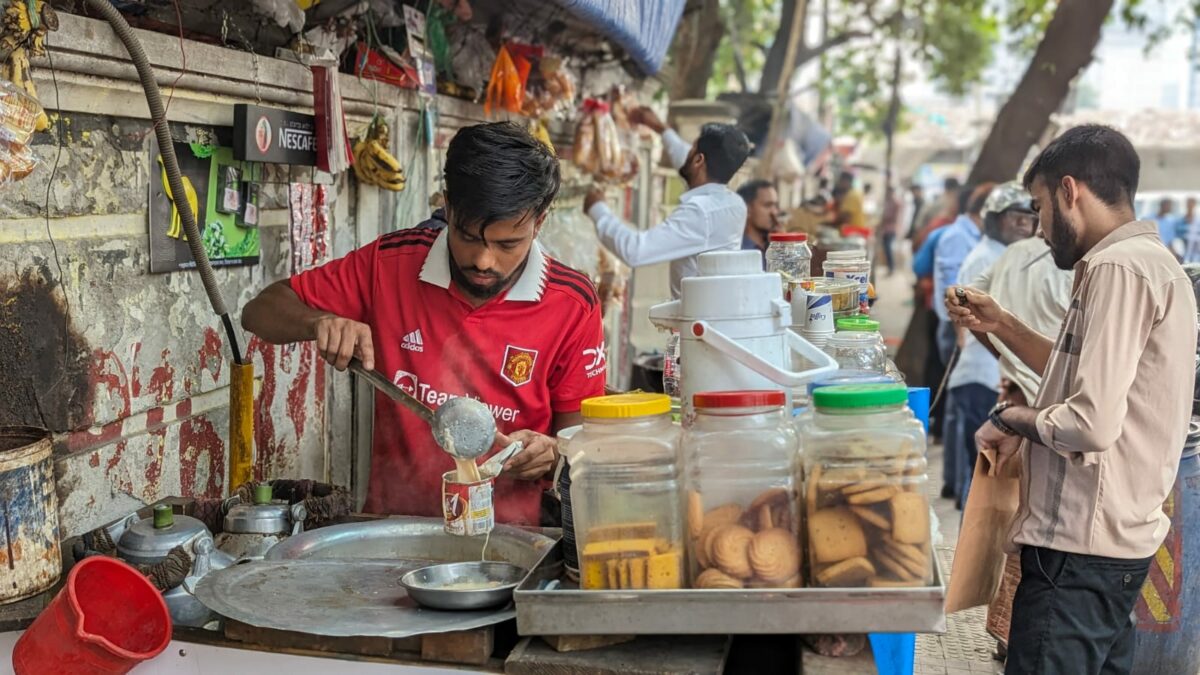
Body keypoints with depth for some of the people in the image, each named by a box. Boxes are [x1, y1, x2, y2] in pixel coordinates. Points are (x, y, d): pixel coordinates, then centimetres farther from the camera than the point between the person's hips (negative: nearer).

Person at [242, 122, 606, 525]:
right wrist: (321, 322, -17)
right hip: (389, 527, 0)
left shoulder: (572, 305, -6)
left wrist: (550, 453, -20)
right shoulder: (391, 263, -2)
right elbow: (260, 312, 4)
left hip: (506, 538, 1)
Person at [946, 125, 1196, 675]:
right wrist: (1002, 326, 19)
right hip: (1116, 539, 11)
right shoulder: (1149, 260, 16)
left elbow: (1093, 423, -26)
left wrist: (1013, 418, -9)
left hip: (1080, 547, -11)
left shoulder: (1118, 268, -17)